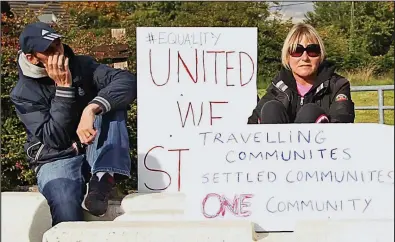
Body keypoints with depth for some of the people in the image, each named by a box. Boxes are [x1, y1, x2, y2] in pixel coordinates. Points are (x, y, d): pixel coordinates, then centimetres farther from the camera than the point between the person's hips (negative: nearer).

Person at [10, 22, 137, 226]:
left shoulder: (81, 65, -2)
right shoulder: (23, 93, -8)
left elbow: (127, 81, -20)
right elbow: (55, 140, -18)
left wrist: (90, 109, -36)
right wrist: (63, 88, -23)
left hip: (96, 152, 4)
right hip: (56, 160, -4)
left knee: (111, 102, -23)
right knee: (65, 203, -39)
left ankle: (103, 178, -30)